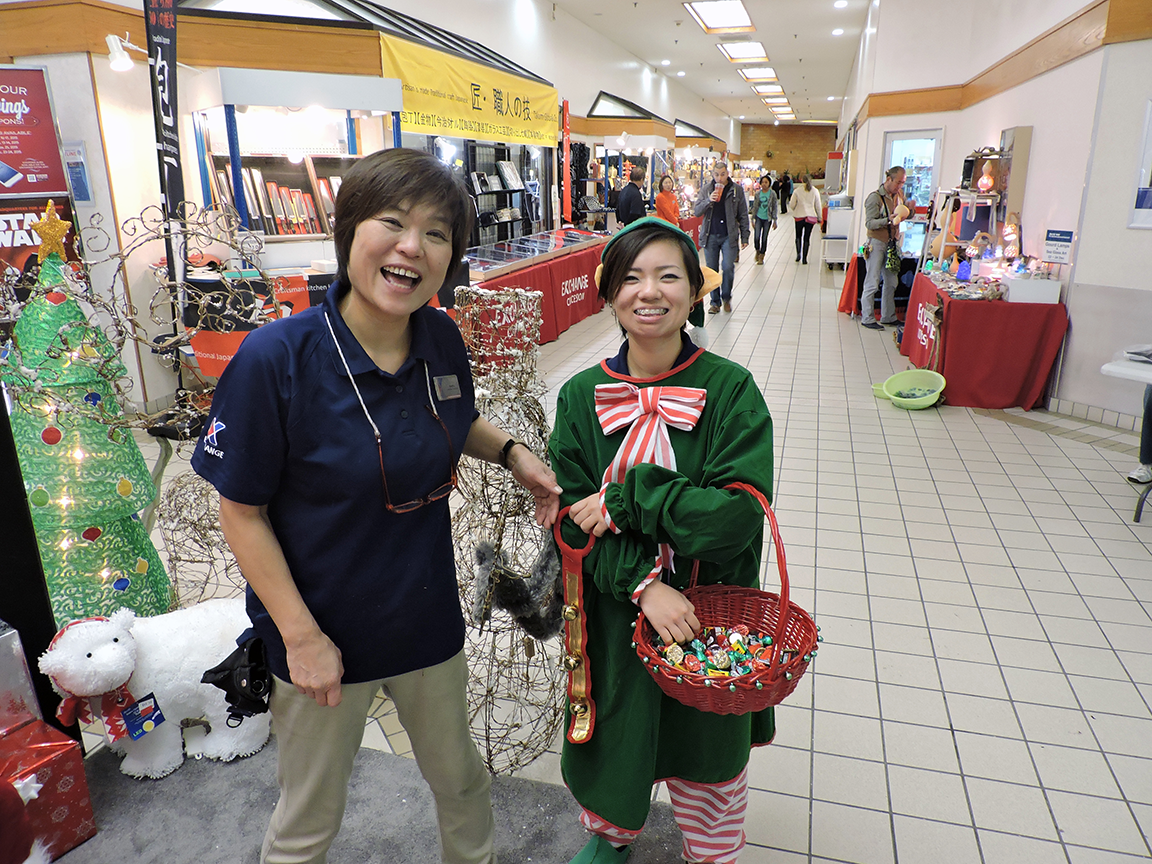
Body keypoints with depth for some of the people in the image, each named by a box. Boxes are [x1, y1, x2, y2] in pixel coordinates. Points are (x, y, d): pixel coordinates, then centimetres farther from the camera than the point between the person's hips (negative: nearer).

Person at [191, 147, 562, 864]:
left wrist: (511, 451, -7)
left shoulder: (443, 340, -9)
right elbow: (242, 512, -15)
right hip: (321, 633, -4)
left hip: (428, 618, 4)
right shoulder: (275, 359, -24)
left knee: (460, 776, 27)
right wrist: (301, 637, -15)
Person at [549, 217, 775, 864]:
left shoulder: (731, 389, -14)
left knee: (707, 749, 19)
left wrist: (625, 500, -21)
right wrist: (644, 585, -22)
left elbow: (740, 513, -20)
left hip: (711, 613, -1)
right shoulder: (583, 396, -8)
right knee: (617, 736, 22)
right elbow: (573, 517, -9)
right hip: (616, 613, 2)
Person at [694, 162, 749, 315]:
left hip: (729, 236, -1)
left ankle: (726, 298, 11)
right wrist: (709, 200, -17)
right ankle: (715, 301, 16)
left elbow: (743, 216, 6)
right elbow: (697, 212, 0)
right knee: (712, 270, 4)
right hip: (710, 236, 2)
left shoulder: (736, 190, 3)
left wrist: (744, 237, 1)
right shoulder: (706, 189, 6)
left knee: (728, 267, -11)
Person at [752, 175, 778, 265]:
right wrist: (752, 219, 5)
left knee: (764, 238, 2)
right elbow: (754, 207, 9)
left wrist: (774, 220, -1)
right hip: (759, 218, 1)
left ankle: (761, 257, 14)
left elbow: (774, 208, 1)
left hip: (767, 219, -1)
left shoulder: (772, 194, -2)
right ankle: (757, 251, 19)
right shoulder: (757, 194, 3)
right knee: (757, 237, -11)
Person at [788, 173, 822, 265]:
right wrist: (819, 217, 14)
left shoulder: (797, 191, -4)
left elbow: (792, 205, -2)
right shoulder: (815, 191, 1)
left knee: (798, 236, 16)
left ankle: (798, 254, 1)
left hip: (799, 216, -1)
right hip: (811, 217, 1)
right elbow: (818, 206, 3)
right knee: (807, 237, 5)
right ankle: (804, 258, 4)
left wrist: (795, 210, 21)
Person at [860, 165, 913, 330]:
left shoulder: (899, 196, 11)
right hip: (876, 243, -7)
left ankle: (888, 316, 19)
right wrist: (888, 220, -30)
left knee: (891, 281, 10)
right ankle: (867, 318, 1)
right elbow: (869, 223, -17)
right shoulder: (875, 197, -10)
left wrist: (910, 209, -1)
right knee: (872, 282, -6)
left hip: (892, 243, 7)